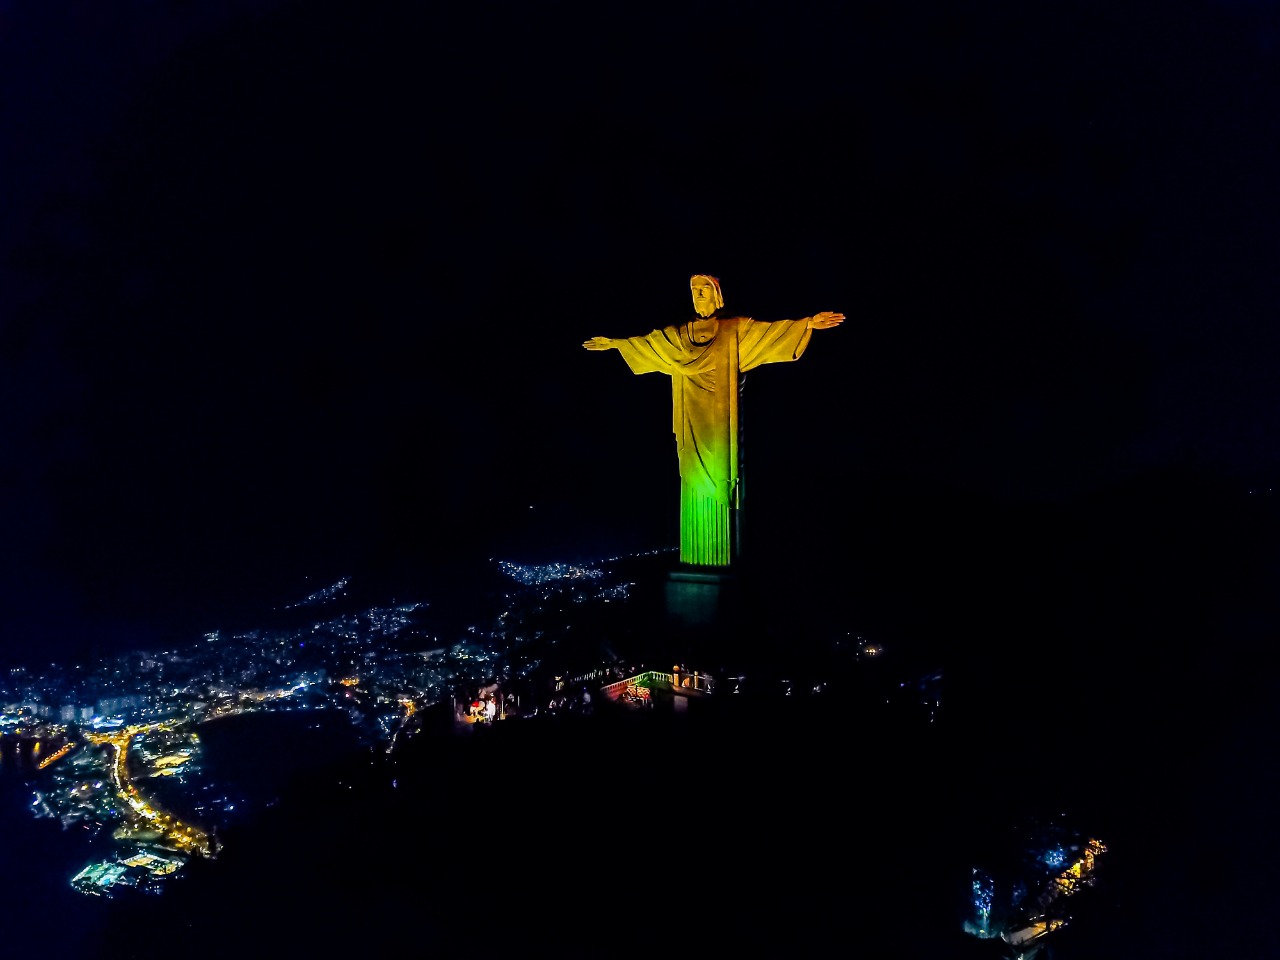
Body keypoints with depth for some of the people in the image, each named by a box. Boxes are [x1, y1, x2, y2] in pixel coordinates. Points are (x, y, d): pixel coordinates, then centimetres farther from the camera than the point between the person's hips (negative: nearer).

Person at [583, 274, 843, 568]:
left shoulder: (735, 328, 3)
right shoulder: (679, 333, 15)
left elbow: (769, 330, -7)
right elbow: (647, 342, 24)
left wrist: (808, 323, -19)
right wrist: (614, 343, 26)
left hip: (719, 416, -4)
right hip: (693, 417, 4)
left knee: (719, 471, -8)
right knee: (695, 473, 2)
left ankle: (723, 555, -5)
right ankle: (696, 554, 6)